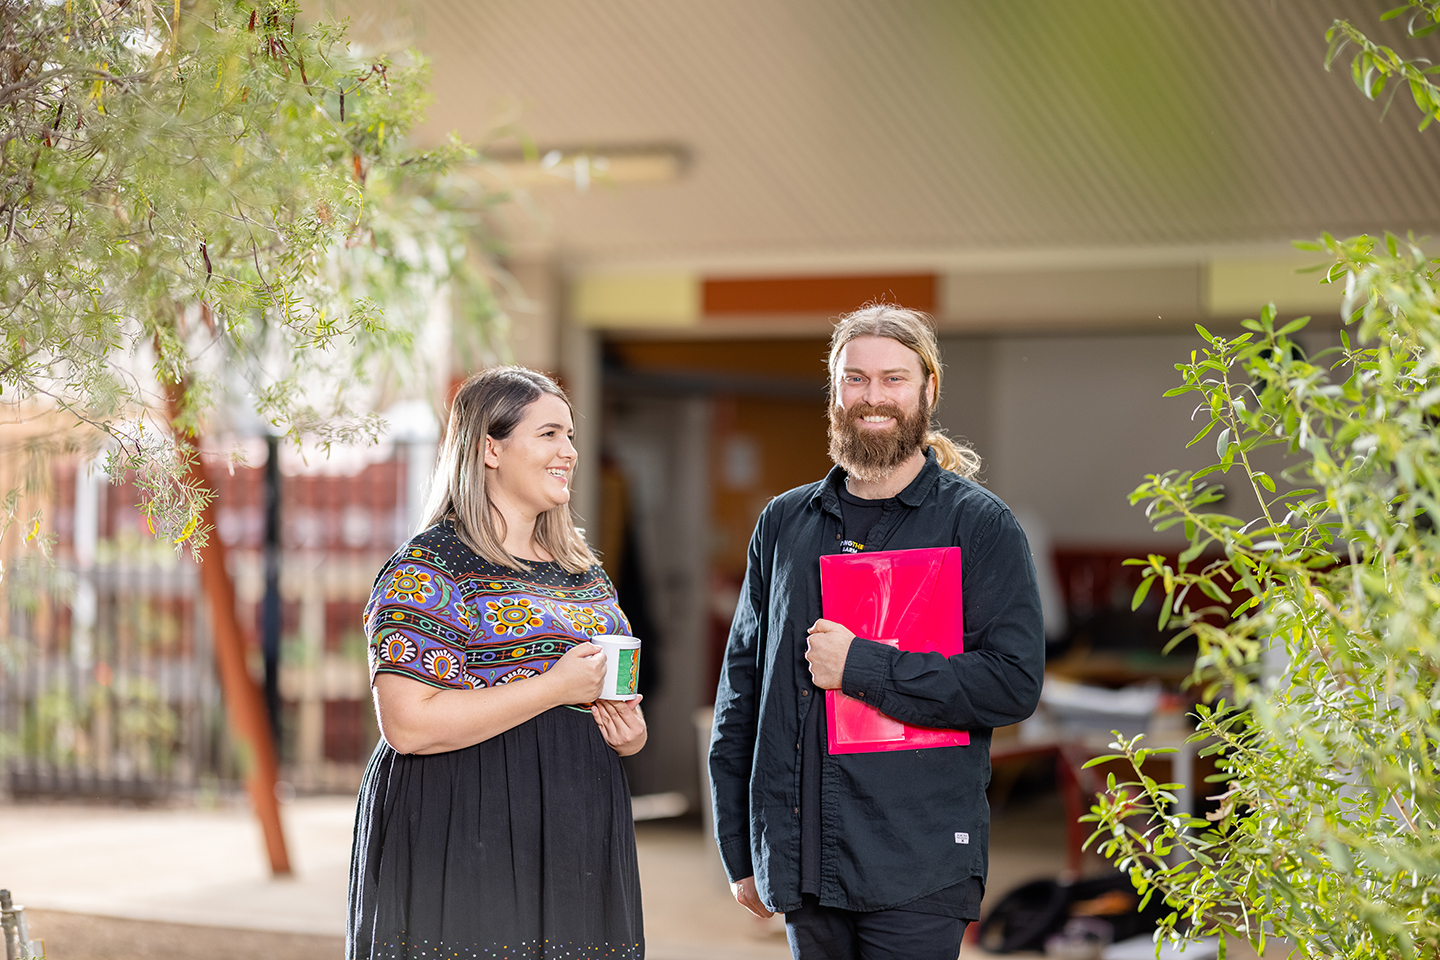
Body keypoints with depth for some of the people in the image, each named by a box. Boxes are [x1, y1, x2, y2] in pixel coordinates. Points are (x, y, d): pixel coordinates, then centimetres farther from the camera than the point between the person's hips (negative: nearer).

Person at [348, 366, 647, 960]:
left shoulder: (587, 575, 17)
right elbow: (408, 725, -18)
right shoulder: (428, 571, -7)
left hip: (578, 855, 7)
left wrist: (629, 735, 3)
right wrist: (556, 687, -17)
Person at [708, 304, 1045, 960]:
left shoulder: (978, 524, -1)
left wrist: (861, 666, -14)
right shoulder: (784, 524, 11)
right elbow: (741, 687, 14)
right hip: (802, 863, 4)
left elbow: (1015, 684, -10)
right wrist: (739, 852, 11)